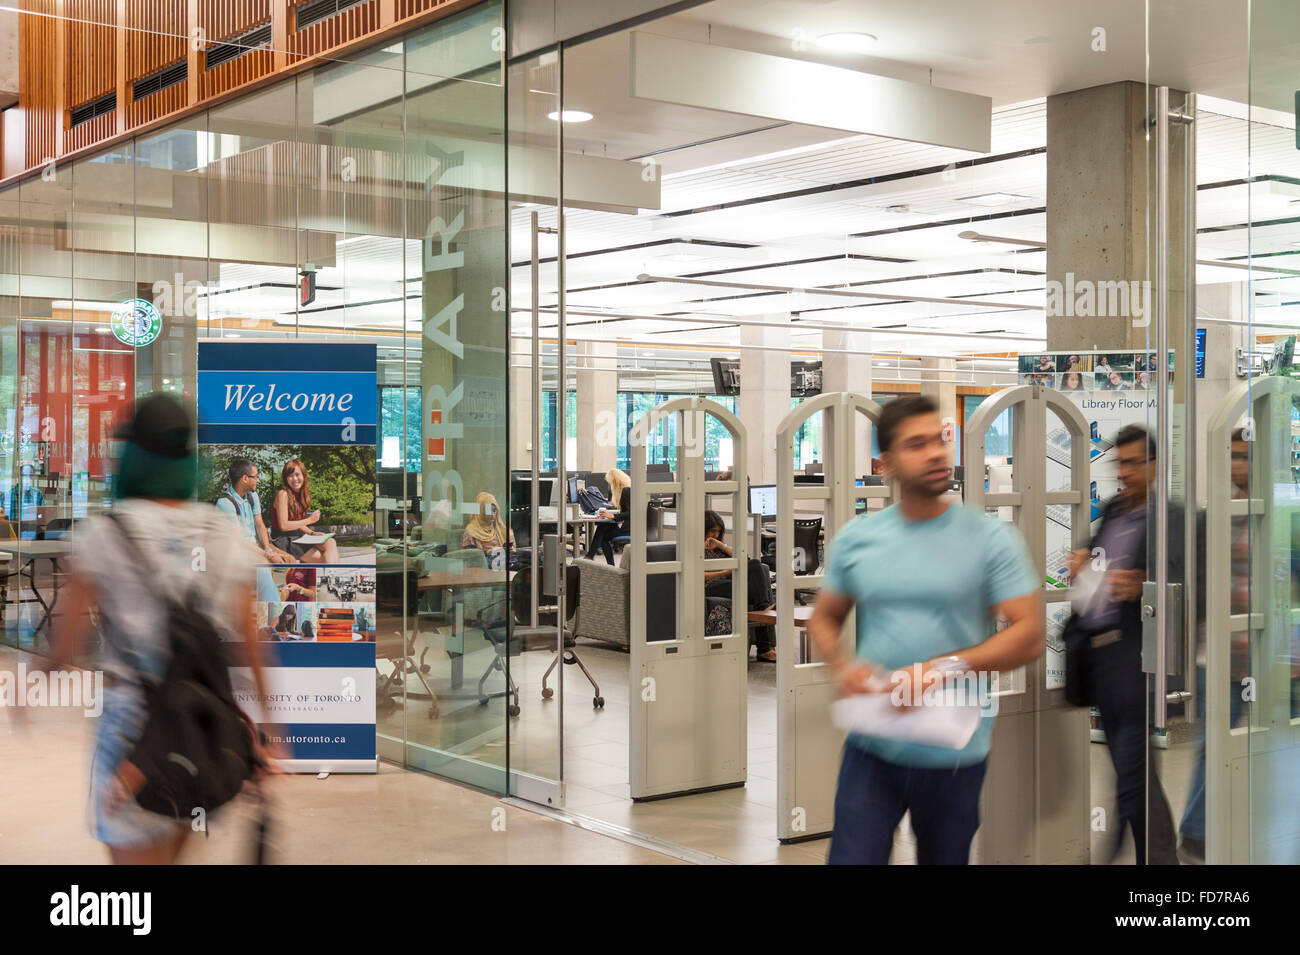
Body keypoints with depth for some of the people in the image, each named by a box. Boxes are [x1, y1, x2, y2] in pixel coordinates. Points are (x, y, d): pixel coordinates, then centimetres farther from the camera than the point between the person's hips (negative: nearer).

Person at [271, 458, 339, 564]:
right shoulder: (283, 494, -10)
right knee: (325, 559, -18)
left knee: (331, 543, -15)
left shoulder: (300, 495, 14)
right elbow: (283, 526, -16)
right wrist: (310, 520, -11)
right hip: (283, 540, -7)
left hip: (298, 539, 7)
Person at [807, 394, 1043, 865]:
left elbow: (1029, 634, -10)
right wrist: (842, 664, -9)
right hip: (871, 749, 1)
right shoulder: (855, 537, 3)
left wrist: (945, 667, -21)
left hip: (955, 755, -1)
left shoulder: (991, 538, -5)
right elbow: (823, 618, 12)